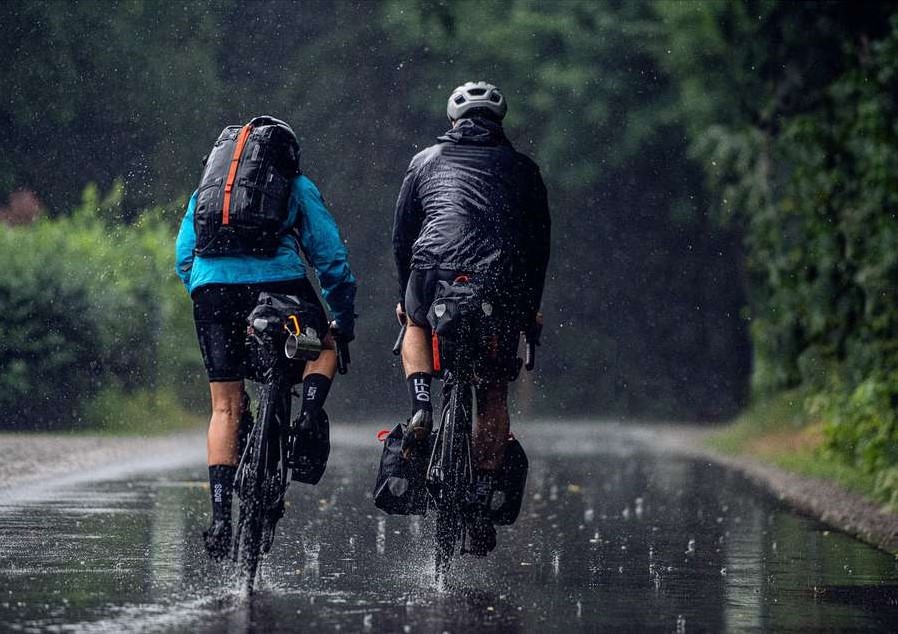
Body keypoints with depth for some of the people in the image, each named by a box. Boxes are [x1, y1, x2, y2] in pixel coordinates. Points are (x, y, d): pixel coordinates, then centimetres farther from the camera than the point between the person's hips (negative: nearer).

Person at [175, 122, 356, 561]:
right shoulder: (297, 186, 23)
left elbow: (184, 257, 23)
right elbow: (329, 254, 16)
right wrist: (345, 317, 19)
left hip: (210, 288, 2)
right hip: (276, 280, -2)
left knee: (226, 409, 8)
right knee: (326, 343, 28)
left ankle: (220, 517, -2)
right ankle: (306, 421, 1)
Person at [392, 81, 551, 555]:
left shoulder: (426, 161, 22)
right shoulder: (522, 169, 22)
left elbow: (401, 235, 24)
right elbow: (539, 243, 22)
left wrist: (404, 297, 35)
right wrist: (531, 308, 32)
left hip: (436, 270, 0)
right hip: (502, 282, 0)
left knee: (416, 328, 34)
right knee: (493, 395, 14)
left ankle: (421, 406, 8)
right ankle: (481, 499, 7)